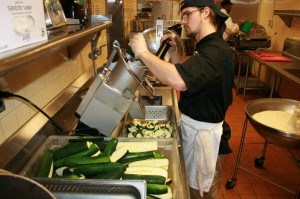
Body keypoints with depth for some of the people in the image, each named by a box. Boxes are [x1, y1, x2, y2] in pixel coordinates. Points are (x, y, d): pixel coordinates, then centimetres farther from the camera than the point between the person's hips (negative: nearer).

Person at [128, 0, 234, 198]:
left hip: (203, 133, -9)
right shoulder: (208, 47, 8)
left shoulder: (216, 51, -26)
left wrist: (143, 52, -30)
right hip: (192, 126, 9)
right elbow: (186, 75, 17)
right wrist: (173, 52, 3)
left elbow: (179, 81, -42)